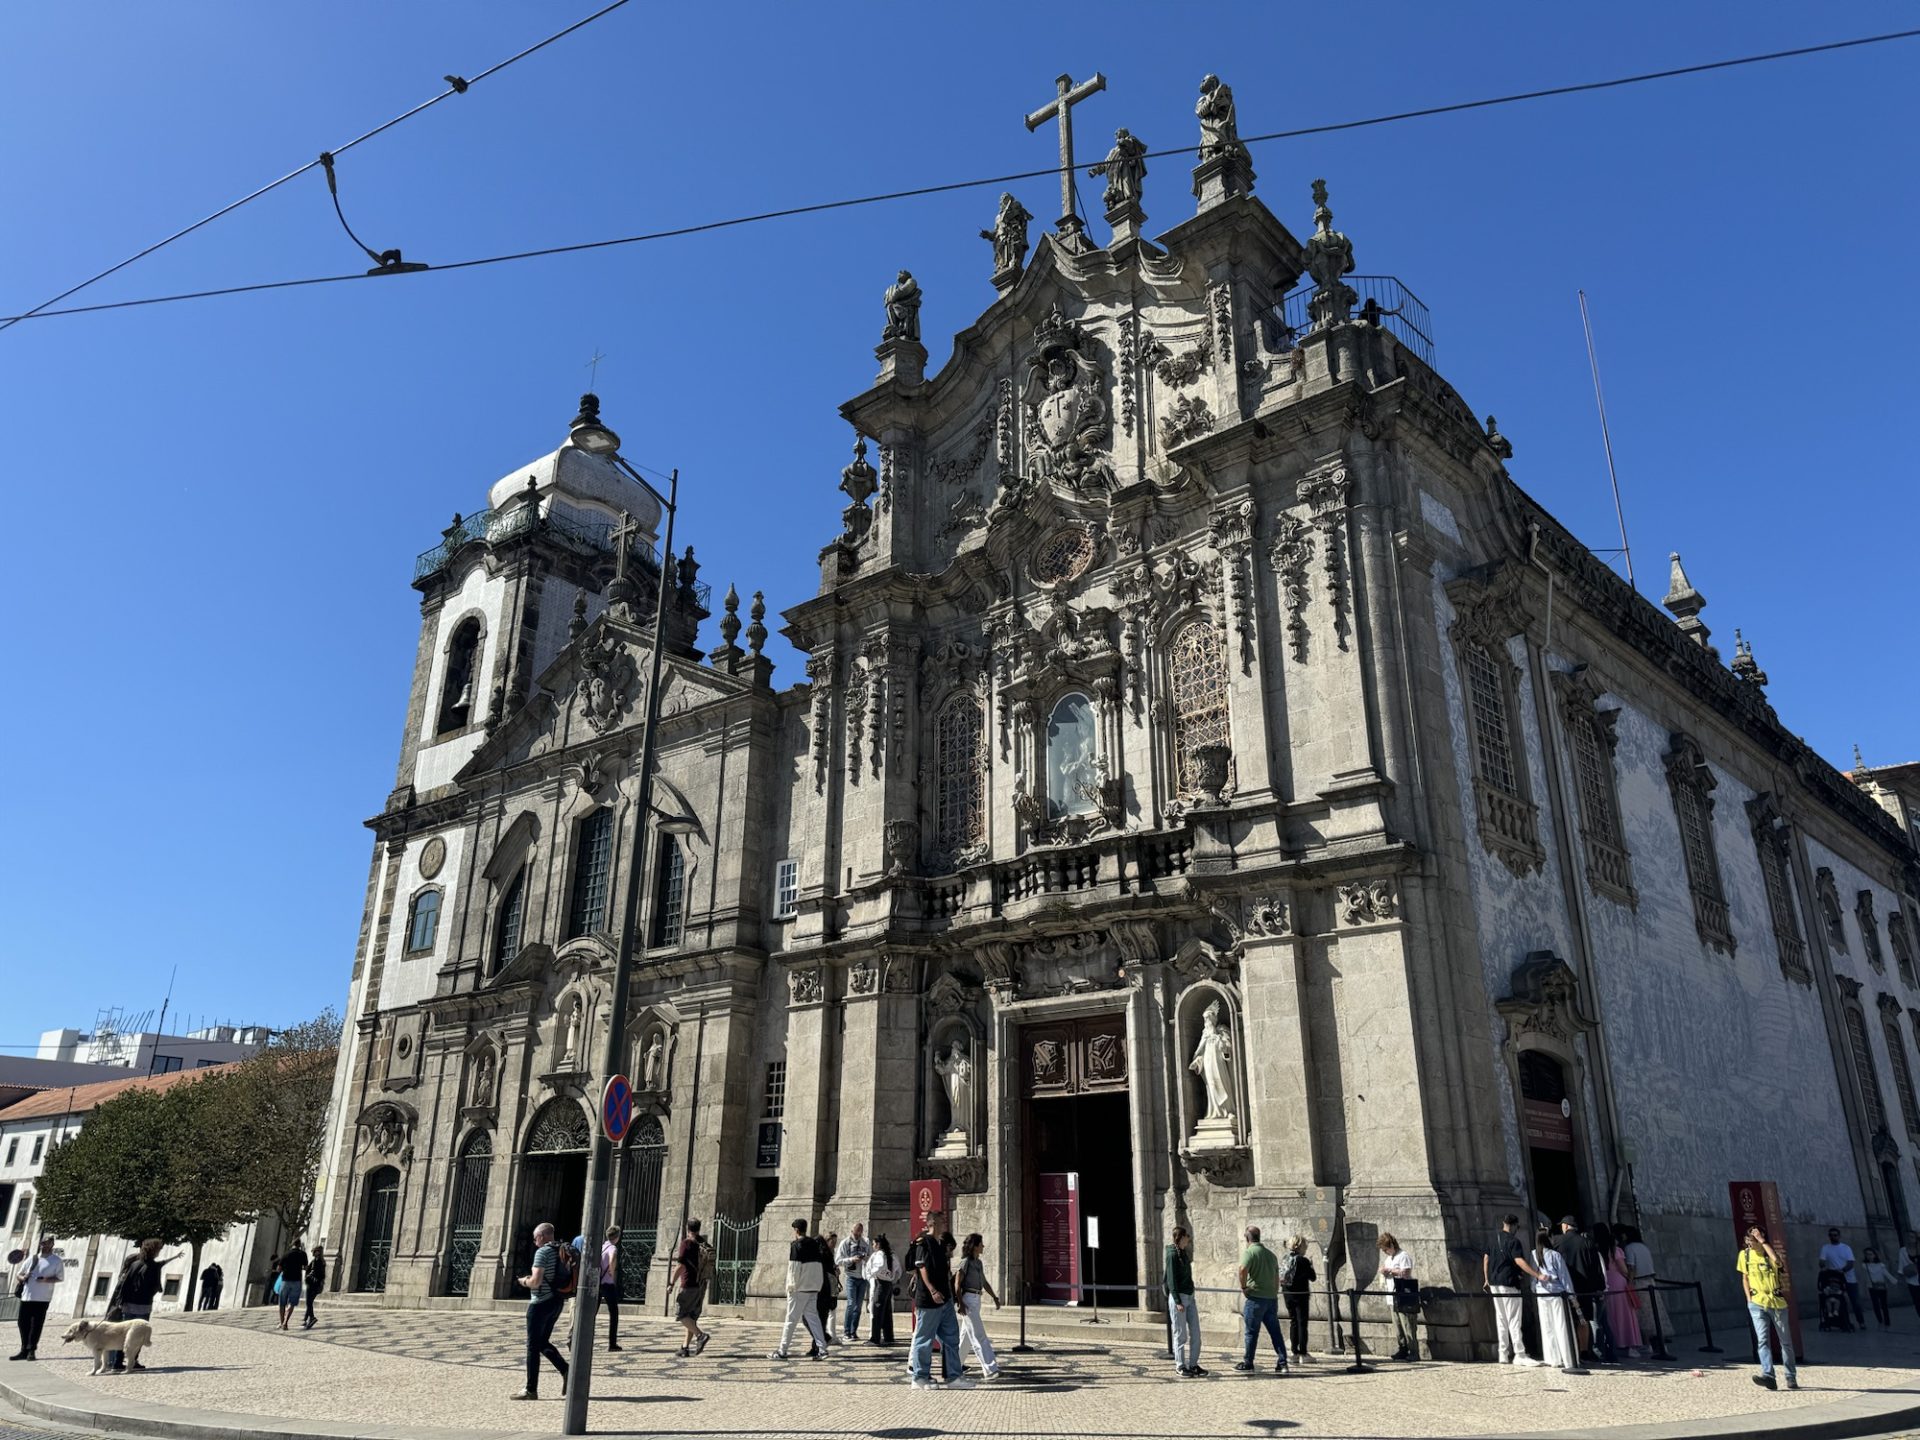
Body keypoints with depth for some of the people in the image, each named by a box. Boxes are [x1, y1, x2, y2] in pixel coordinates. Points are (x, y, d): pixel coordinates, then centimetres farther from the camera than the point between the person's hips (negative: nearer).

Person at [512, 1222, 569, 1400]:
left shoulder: (542, 1252, -15)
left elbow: (536, 1282, -23)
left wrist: (525, 1281, -1)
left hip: (541, 1303, -8)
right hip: (557, 1301, 8)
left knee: (533, 1346, 2)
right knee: (543, 1342, 18)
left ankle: (531, 1390, 6)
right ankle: (566, 1371, 4)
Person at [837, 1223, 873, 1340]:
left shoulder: (867, 1242, 7)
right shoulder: (845, 1243, -2)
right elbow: (838, 1260, -4)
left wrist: (866, 1259, -12)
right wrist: (851, 1259, -17)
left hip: (863, 1277, 4)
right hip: (852, 1277, -4)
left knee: (858, 1305, 7)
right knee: (851, 1303, -9)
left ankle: (854, 1331, 15)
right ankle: (846, 1331, 0)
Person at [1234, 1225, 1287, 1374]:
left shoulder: (1249, 1252, -8)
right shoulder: (1271, 1254, 16)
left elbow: (1243, 1269, -26)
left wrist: (1243, 1286, -13)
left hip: (1255, 1298, -6)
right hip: (1272, 1298, 6)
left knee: (1252, 1332, 3)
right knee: (1275, 1332, 8)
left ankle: (1248, 1363, 11)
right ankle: (1282, 1363, 4)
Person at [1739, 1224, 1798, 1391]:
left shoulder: (1769, 1252, -6)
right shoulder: (1744, 1254, 4)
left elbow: (1776, 1260, -32)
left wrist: (1762, 1241, -25)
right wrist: (1749, 1298, 5)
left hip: (1777, 1302, -1)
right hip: (1757, 1303, 1)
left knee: (1785, 1341, 9)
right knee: (1762, 1339, -13)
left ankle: (1791, 1377, 22)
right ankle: (1768, 1375, -21)